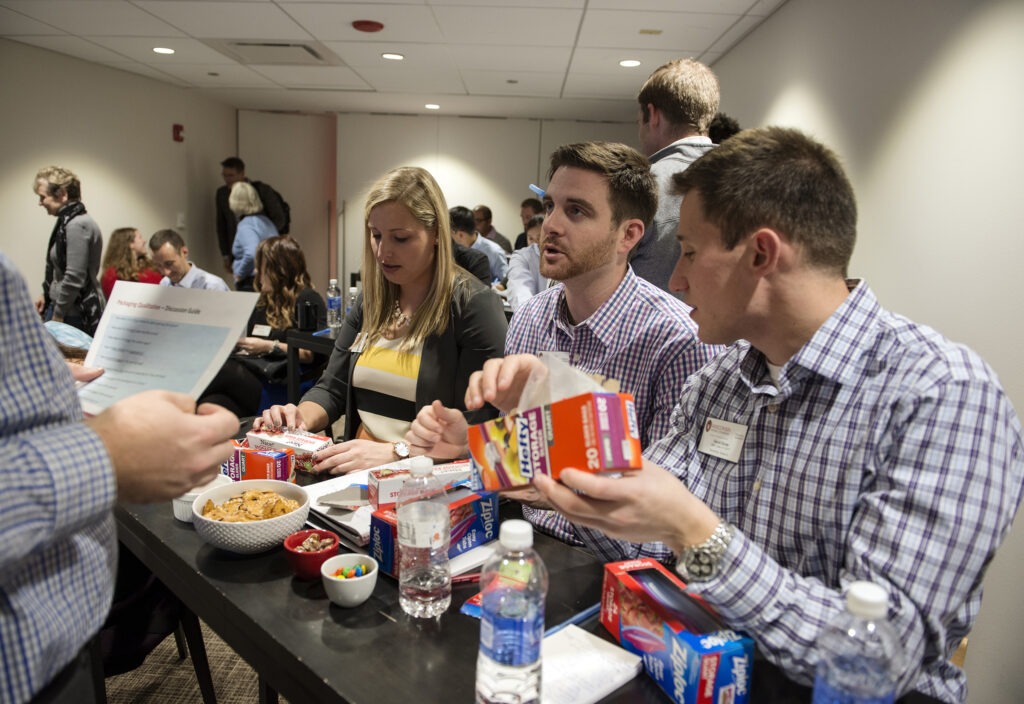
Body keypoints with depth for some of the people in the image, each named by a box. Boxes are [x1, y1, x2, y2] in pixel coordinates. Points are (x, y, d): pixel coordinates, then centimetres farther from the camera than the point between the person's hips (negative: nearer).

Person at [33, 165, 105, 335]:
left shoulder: (77, 226, -18)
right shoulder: (66, 221, 11)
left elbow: (74, 278, -20)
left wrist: (57, 316, -14)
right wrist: (46, 295, 21)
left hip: (78, 314, -9)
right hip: (61, 305, 9)